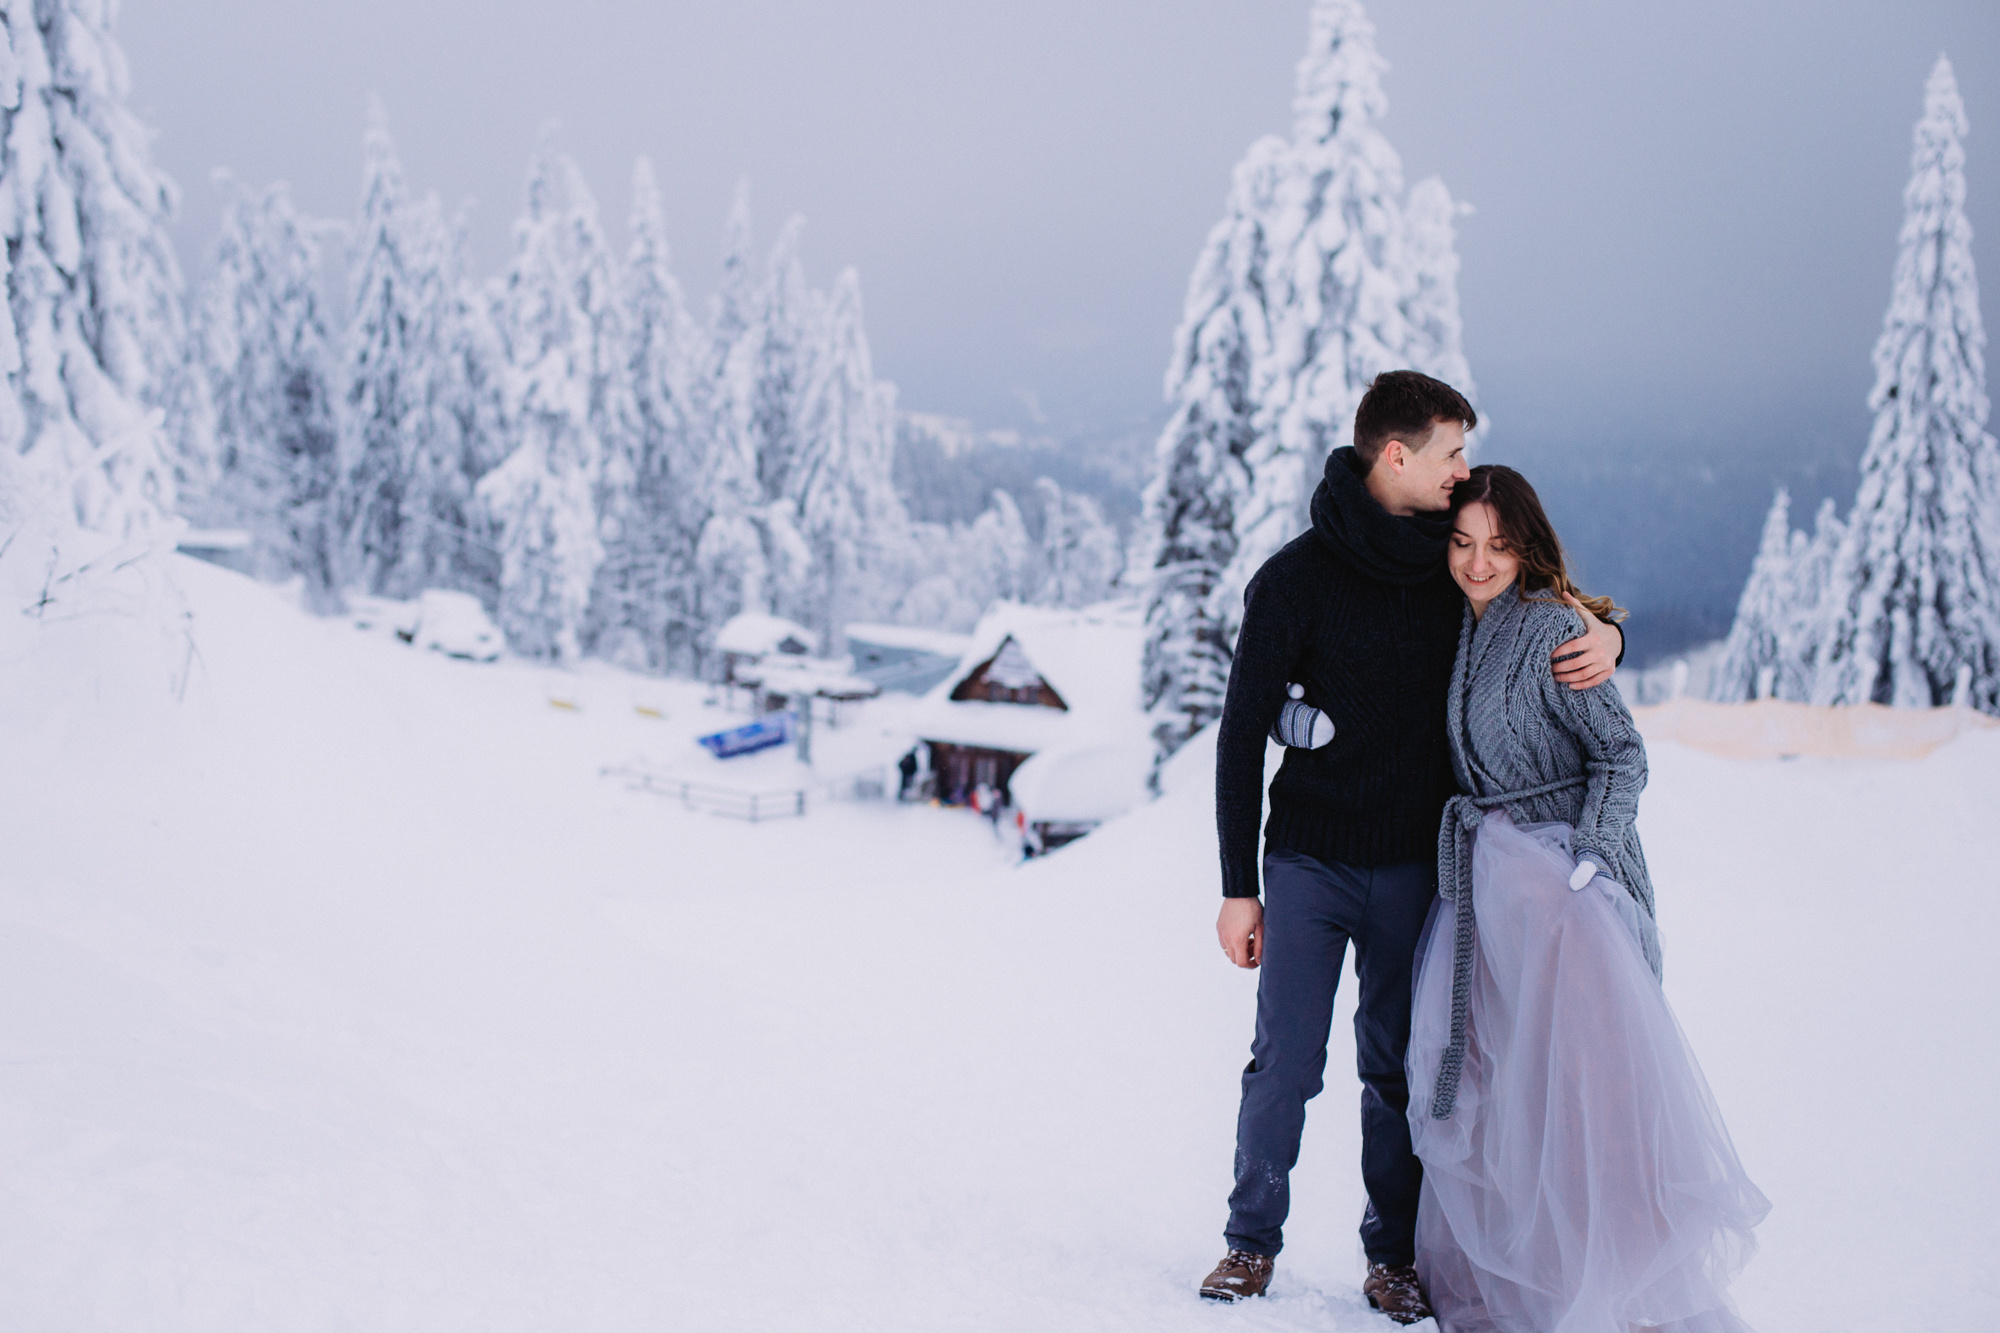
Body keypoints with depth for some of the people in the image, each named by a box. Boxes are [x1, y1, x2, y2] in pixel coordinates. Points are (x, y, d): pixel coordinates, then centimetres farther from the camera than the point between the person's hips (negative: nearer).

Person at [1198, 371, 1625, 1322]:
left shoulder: (1458, 565, 3)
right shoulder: (1294, 580, -7)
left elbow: (1554, 613, 19)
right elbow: (1241, 736, -4)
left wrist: (1605, 640, -8)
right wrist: (1238, 887, -6)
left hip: (1414, 867, 3)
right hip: (1308, 862, -3)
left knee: (1397, 1068, 8)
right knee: (1284, 1063, -1)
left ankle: (1393, 1254, 21)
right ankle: (1252, 1240, 17)